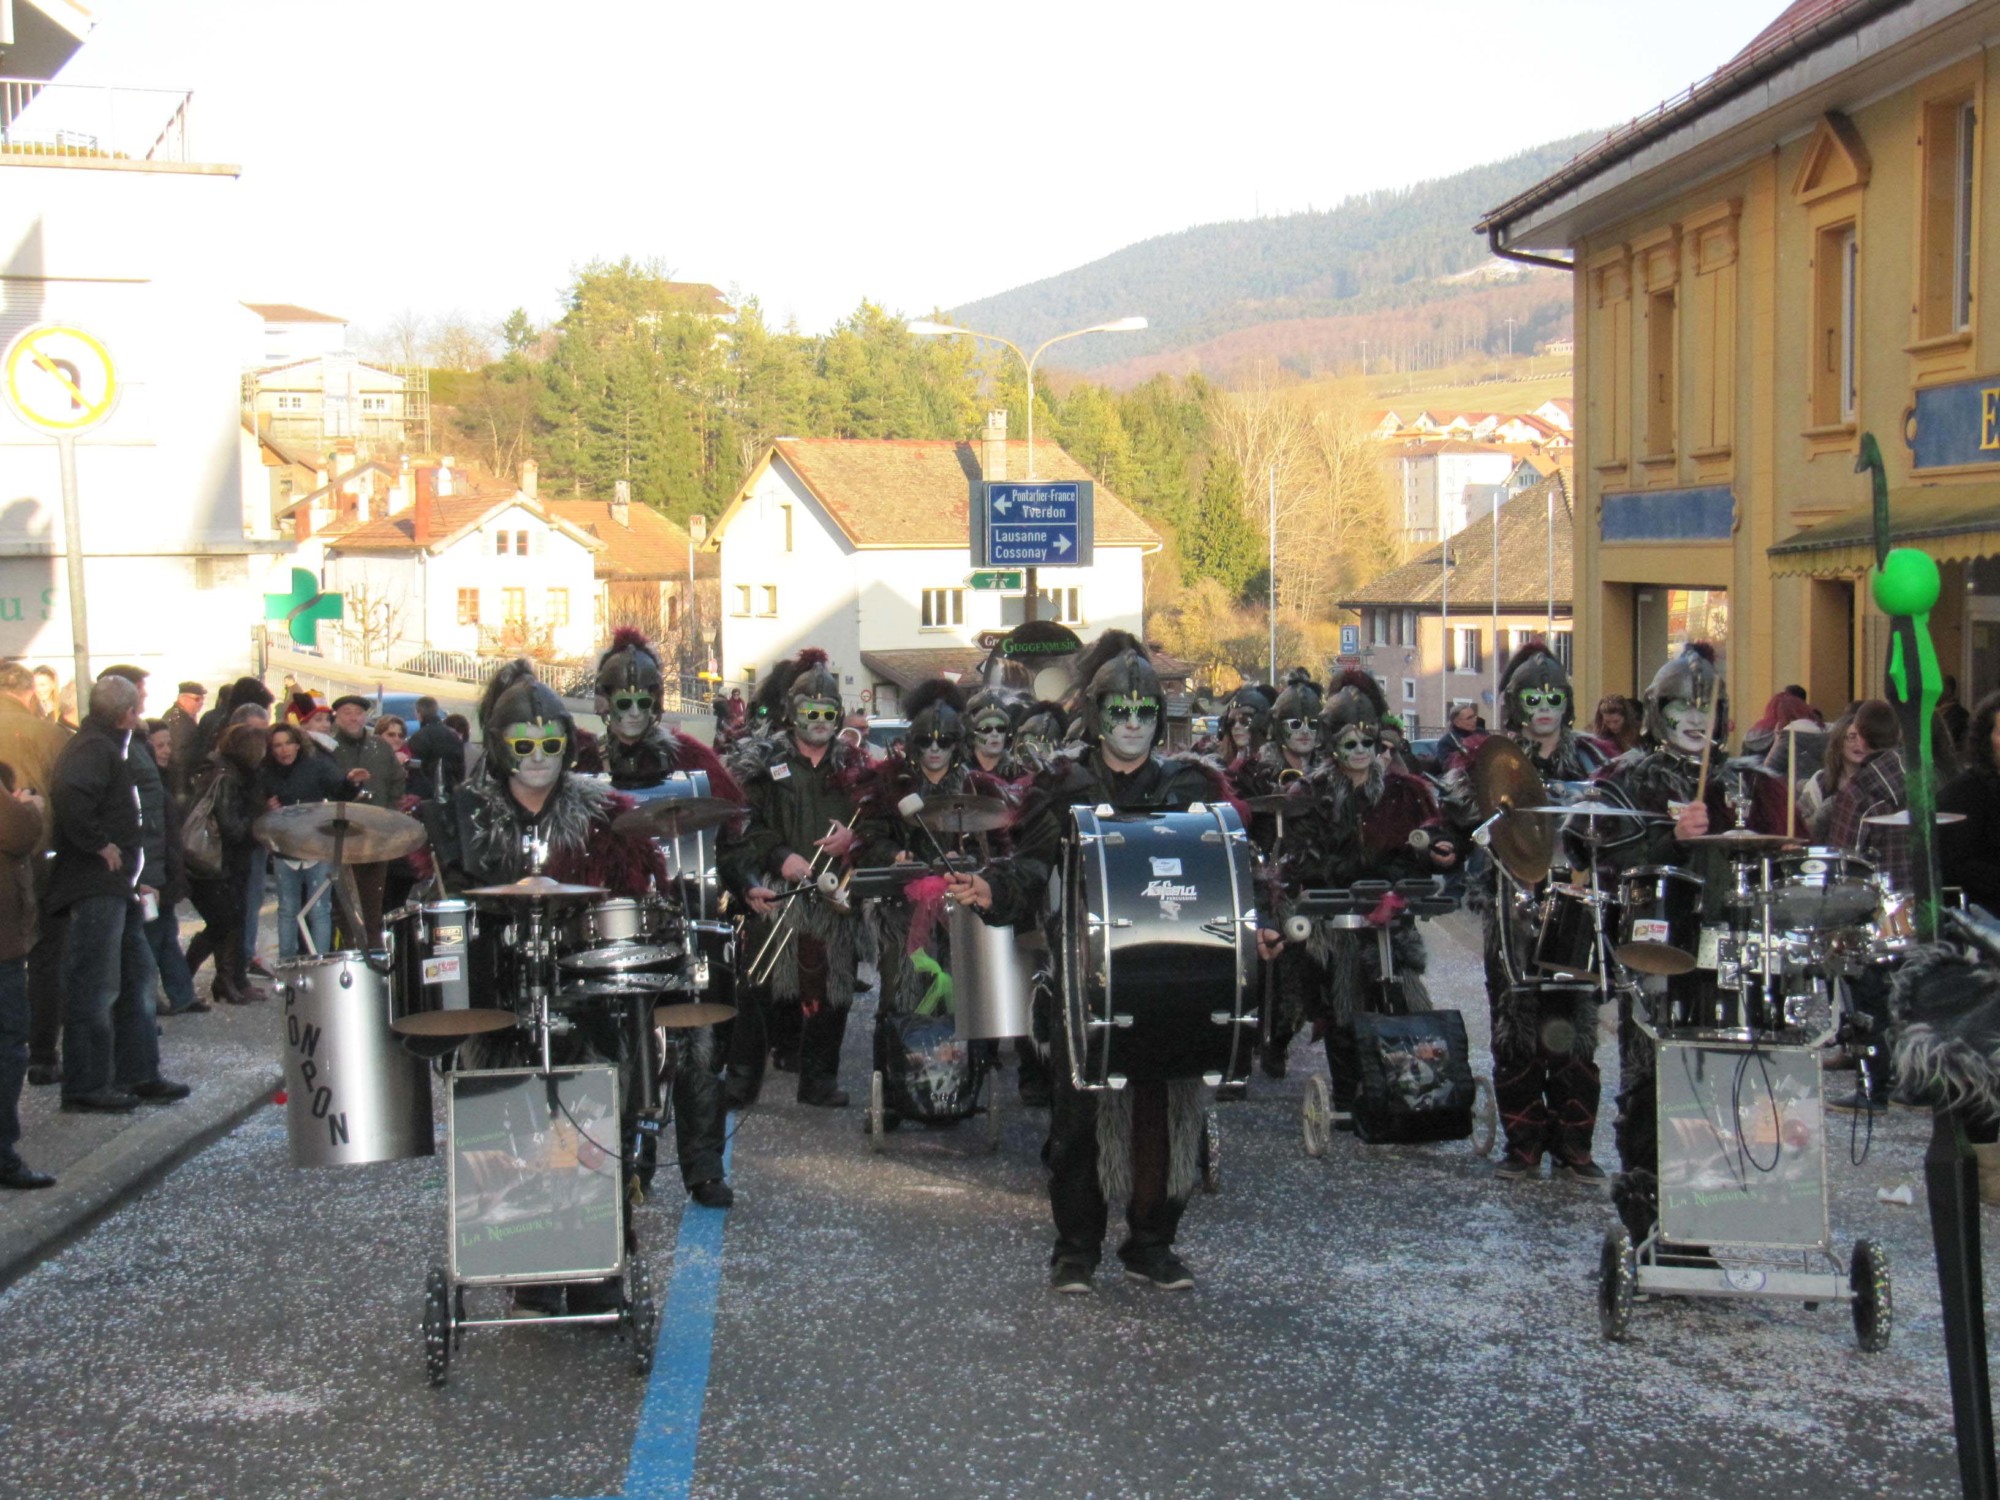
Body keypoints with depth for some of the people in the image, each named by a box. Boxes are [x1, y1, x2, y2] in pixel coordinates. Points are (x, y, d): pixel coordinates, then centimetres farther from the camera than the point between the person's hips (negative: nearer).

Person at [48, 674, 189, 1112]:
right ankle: (86, 1085, -1)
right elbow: (70, 797, -33)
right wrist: (99, 845, -22)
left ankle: (138, 1075, 19)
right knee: (95, 988, -6)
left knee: (138, 977, 13)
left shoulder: (105, 748, 20)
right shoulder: (94, 749, -13)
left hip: (116, 887, 11)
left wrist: (137, 878, 18)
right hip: (95, 886, -11)